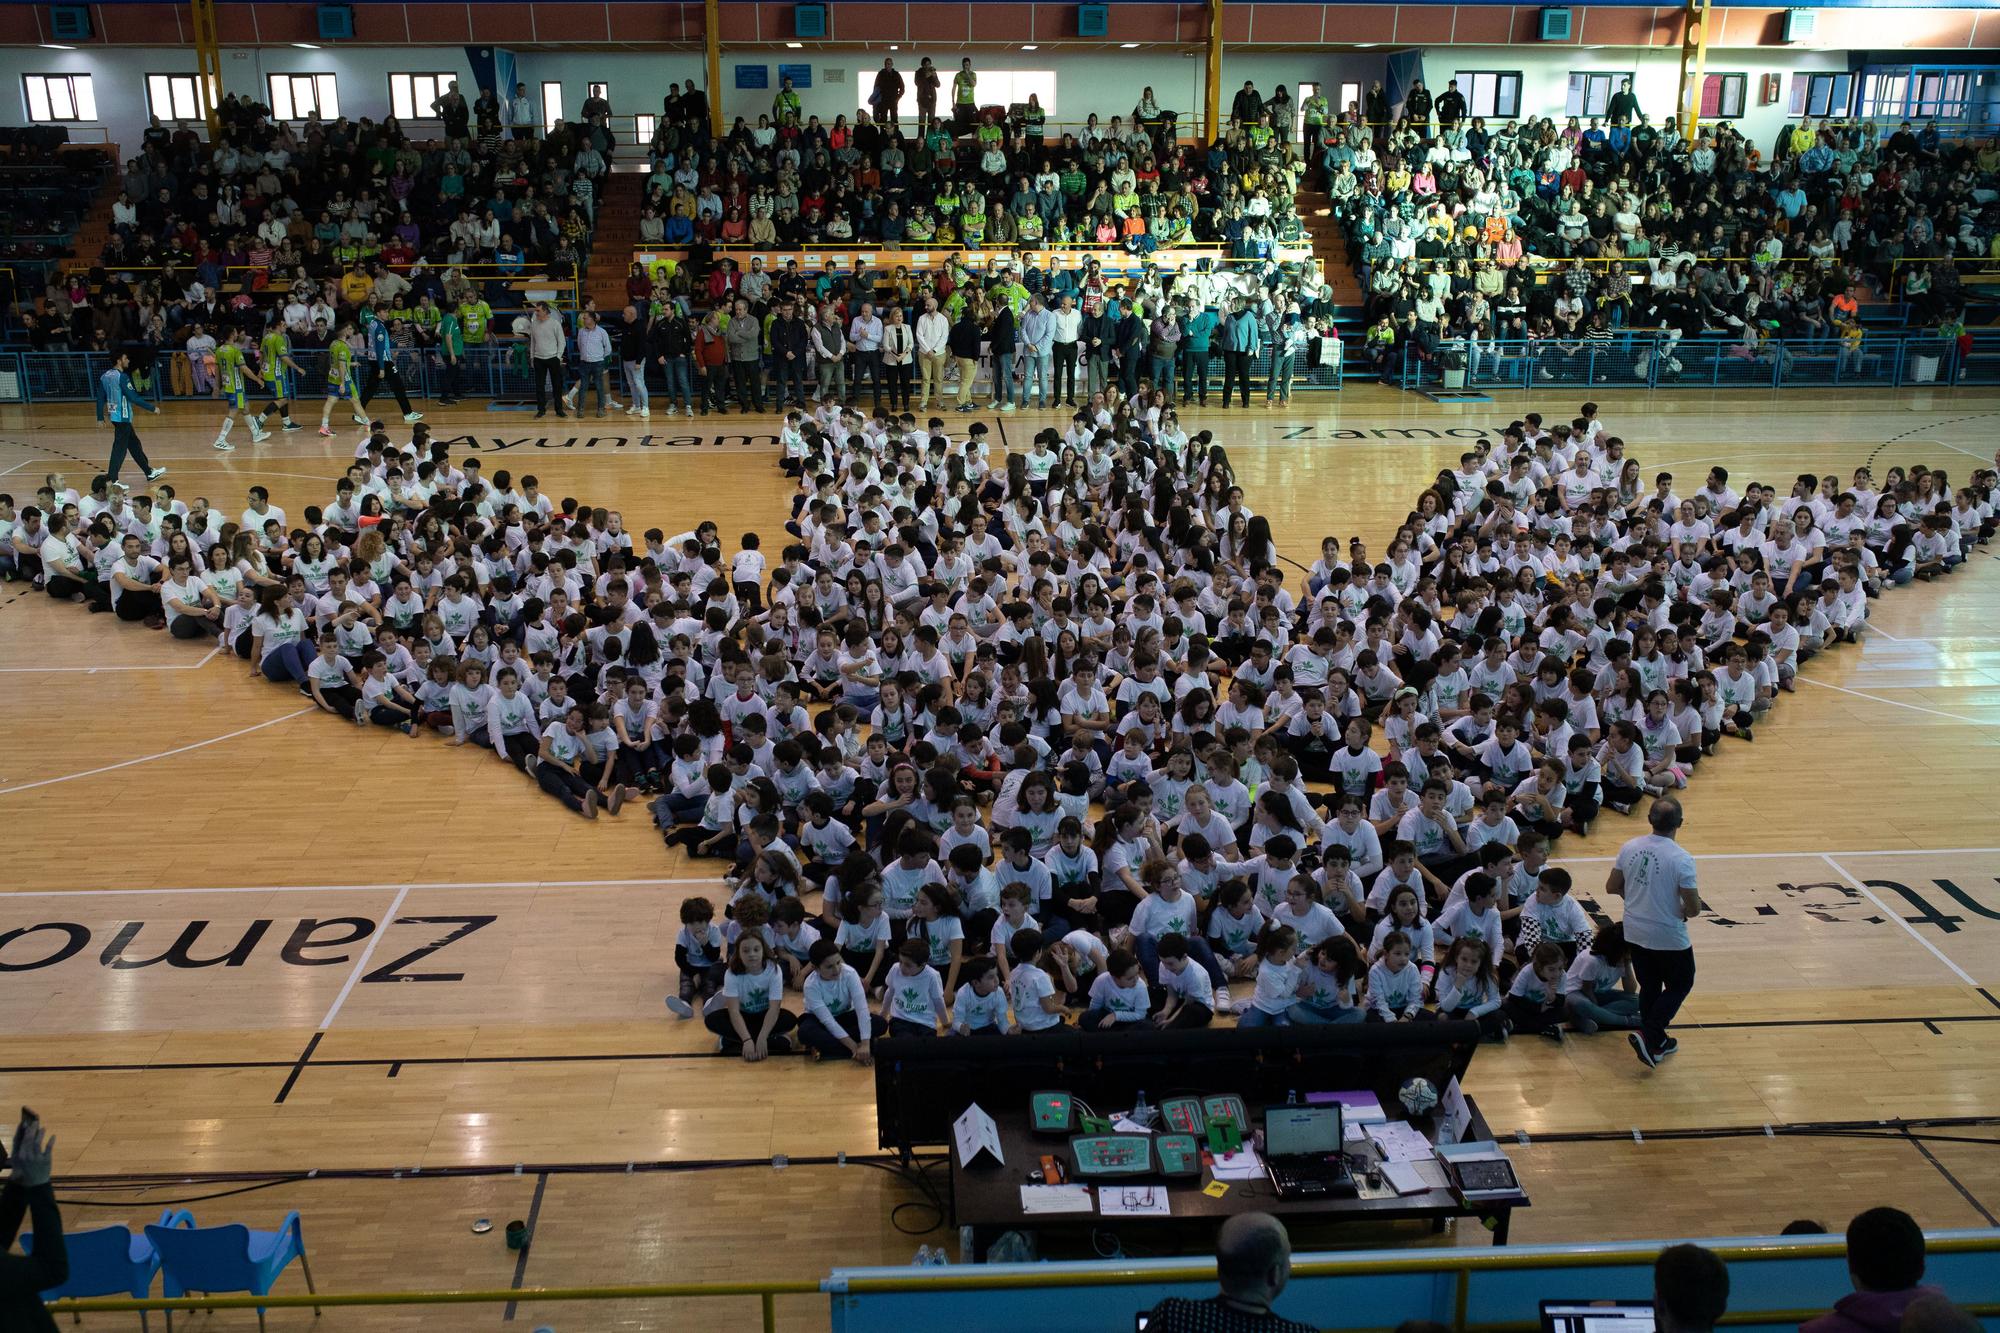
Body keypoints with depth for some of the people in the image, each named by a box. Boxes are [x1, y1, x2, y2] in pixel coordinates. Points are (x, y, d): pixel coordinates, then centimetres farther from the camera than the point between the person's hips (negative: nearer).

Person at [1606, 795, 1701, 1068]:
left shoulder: (1629, 848, -8)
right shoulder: (1681, 859, -23)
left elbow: (1611, 887, 2)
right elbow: (1694, 909, -19)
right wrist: (1685, 911, 3)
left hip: (1635, 933, 5)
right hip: (1669, 938, -5)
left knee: (1649, 987, 21)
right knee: (1680, 985, 16)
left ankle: (1657, 1043, 31)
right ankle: (1648, 1036, 2)